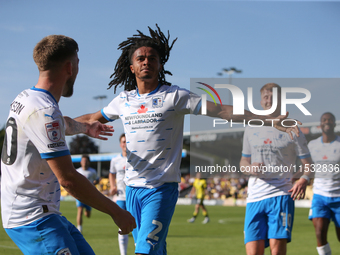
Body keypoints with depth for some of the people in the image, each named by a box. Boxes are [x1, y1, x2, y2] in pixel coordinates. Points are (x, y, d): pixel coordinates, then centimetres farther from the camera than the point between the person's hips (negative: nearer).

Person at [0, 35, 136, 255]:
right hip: (32, 219, -10)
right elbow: (68, 179, -22)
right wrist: (115, 211, -15)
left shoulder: (25, 98, 12)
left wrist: (86, 127, 58)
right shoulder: (44, 111, -20)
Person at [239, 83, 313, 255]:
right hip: (255, 197, 3)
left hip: (281, 195, -3)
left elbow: (308, 164, 4)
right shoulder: (250, 130, 16)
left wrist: (304, 180, -19)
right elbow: (243, 162, 23)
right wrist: (250, 168, -3)